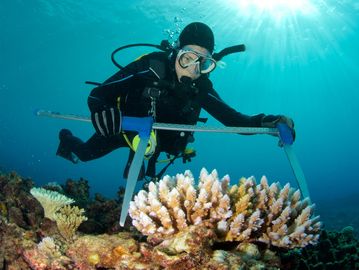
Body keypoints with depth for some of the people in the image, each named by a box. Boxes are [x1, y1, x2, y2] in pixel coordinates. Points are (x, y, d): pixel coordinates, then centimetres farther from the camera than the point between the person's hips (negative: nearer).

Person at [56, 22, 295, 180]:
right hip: (123, 128, -3)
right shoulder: (150, 68, -36)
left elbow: (233, 119, -22)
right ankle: (68, 139, 50)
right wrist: (101, 110, -58)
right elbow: (98, 94, -35)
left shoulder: (201, 88, -24)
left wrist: (266, 122, -41)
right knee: (86, 153, 16)